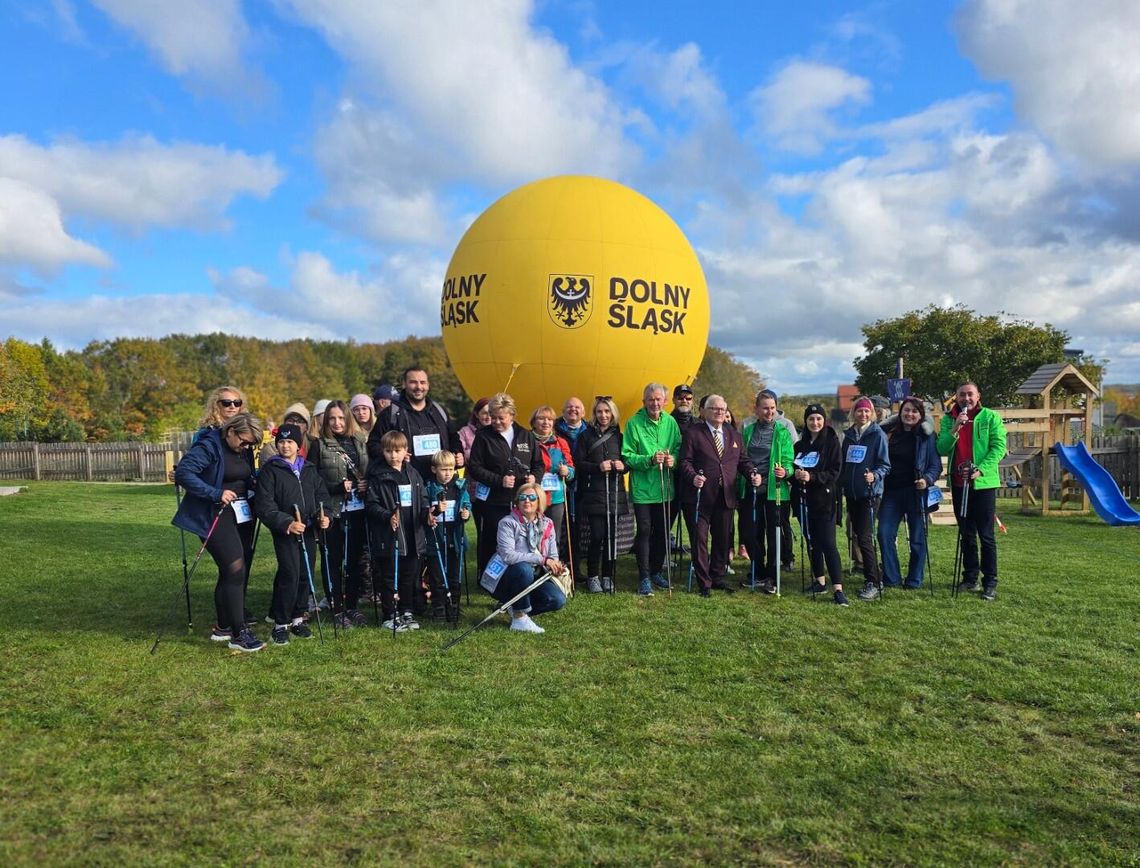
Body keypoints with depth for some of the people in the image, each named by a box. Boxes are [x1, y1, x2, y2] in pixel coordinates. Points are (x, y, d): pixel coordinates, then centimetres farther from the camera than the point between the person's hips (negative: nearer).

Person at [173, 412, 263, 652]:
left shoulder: (244, 451, 9)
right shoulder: (208, 446, -13)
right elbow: (183, 473, -22)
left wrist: (254, 486, -1)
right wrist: (216, 493, -24)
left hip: (241, 515, 8)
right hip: (215, 515, -8)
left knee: (234, 573, 13)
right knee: (235, 569, -14)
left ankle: (223, 627, 26)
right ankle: (238, 634, -9)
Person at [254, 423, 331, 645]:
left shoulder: (309, 469, 13)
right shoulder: (270, 470, -2)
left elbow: (321, 495, 16)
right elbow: (264, 504, -9)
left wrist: (323, 515, -3)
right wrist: (286, 523, -20)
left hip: (308, 530, 5)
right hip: (284, 532, -5)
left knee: (306, 575, 7)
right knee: (290, 575, -12)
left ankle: (298, 618, 22)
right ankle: (281, 624, 0)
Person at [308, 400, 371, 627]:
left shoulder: (359, 442, 11)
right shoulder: (319, 445, -1)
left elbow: (371, 472, 17)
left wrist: (366, 485, -4)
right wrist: (339, 487, -16)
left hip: (358, 508, 4)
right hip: (333, 510, -4)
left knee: (355, 559, 9)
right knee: (335, 561, 3)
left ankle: (352, 606, 21)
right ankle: (337, 609, 12)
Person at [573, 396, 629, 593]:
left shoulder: (618, 436, 12)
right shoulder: (587, 435, 4)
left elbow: (628, 462, 15)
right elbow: (578, 463, -2)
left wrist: (623, 466, -8)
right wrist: (598, 467, -16)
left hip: (615, 492, 3)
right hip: (594, 493, -3)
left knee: (611, 536, 3)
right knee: (597, 536, -6)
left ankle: (608, 576, 15)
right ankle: (592, 577, 8)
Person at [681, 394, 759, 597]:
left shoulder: (734, 434, 15)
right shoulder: (692, 433, 0)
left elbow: (743, 461, 15)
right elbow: (685, 461, -7)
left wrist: (752, 474, -5)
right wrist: (693, 477, -24)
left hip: (725, 497, 5)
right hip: (699, 496, -4)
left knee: (723, 540, 12)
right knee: (699, 540, 0)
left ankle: (717, 578, 27)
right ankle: (704, 583, 11)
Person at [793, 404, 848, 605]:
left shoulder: (832, 442, -3)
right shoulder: (800, 445, 11)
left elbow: (835, 472, -9)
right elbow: (792, 468, 16)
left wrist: (812, 477, -22)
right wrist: (795, 474, -8)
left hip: (825, 499, -5)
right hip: (804, 499, 5)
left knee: (828, 543, -10)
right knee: (812, 542, 11)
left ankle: (838, 589, -11)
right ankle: (820, 581, 23)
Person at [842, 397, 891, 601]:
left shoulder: (877, 434, -5)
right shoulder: (849, 435, 12)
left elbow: (885, 464, -7)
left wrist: (875, 475, -25)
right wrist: (843, 485, 11)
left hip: (869, 493, -6)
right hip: (851, 493, 6)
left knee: (864, 537, -12)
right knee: (857, 535, 10)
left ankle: (873, 583, -6)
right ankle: (873, 575, 23)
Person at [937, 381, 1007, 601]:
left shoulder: (990, 417, -2)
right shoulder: (948, 419, 7)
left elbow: (998, 447, -8)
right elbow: (942, 449, -2)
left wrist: (980, 470, -19)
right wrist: (955, 429, -16)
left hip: (984, 483, -4)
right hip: (958, 483, 4)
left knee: (986, 535, -1)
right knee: (966, 534, 12)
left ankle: (990, 583, 6)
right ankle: (970, 578, 22)